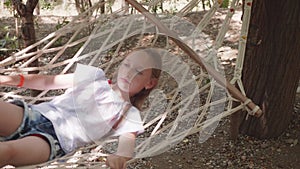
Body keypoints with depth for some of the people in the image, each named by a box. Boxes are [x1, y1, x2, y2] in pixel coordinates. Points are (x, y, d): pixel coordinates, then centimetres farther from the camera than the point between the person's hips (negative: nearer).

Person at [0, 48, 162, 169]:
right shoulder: (96, 76, 19)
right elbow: (48, 81, 18)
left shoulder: (129, 116, 11)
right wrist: (14, 79, 2)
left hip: (55, 139, -3)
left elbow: (128, 140, -8)